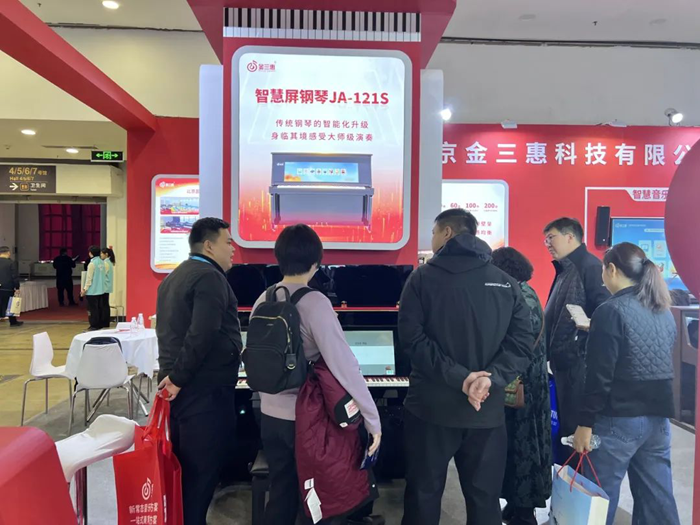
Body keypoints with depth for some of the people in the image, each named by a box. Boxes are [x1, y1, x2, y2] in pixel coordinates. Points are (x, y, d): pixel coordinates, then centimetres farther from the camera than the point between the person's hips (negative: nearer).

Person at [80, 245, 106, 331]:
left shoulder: (92, 263, -15)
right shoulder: (102, 262, 6)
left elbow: (89, 278, -14)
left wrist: (85, 289, -7)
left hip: (92, 291, -7)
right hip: (100, 290, 7)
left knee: (93, 309, 0)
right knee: (99, 308, 12)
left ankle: (94, 326, 3)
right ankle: (100, 324, 16)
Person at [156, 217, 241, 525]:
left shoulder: (174, 277, 17)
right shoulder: (210, 277, -15)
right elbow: (202, 335, -26)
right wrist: (179, 378, -17)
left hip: (181, 386, 10)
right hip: (205, 388, -10)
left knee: (184, 464, 19)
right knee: (202, 468, 2)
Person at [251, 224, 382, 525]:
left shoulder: (263, 301, 0)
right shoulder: (315, 302, -19)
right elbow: (343, 364, -23)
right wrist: (372, 418, -18)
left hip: (271, 415, 5)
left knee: (280, 493, 18)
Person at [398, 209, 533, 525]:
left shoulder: (422, 278, -4)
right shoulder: (507, 283, 4)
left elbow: (412, 339, -14)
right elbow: (522, 341, -5)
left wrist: (459, 377, -16)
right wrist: (491, 378, -13)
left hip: (432, 406, -2)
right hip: (488, 410, 3)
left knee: (423, 496, 12)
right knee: (485, 499, 16)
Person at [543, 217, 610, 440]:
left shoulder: (590, 266, -12)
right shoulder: (565, 270, 18)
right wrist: (551, 351, 17)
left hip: (581, 359, -10)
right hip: (564, 359, 10)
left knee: (579, 424, -2)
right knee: (566, 421, 17)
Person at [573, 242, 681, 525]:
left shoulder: (611, 311, -14)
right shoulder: (664, 312, 9)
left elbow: (600, 375, -17)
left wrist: (585, 423, -11)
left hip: (619, 418, -7)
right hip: (658, 416, 7)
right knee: (657, 497, 13)